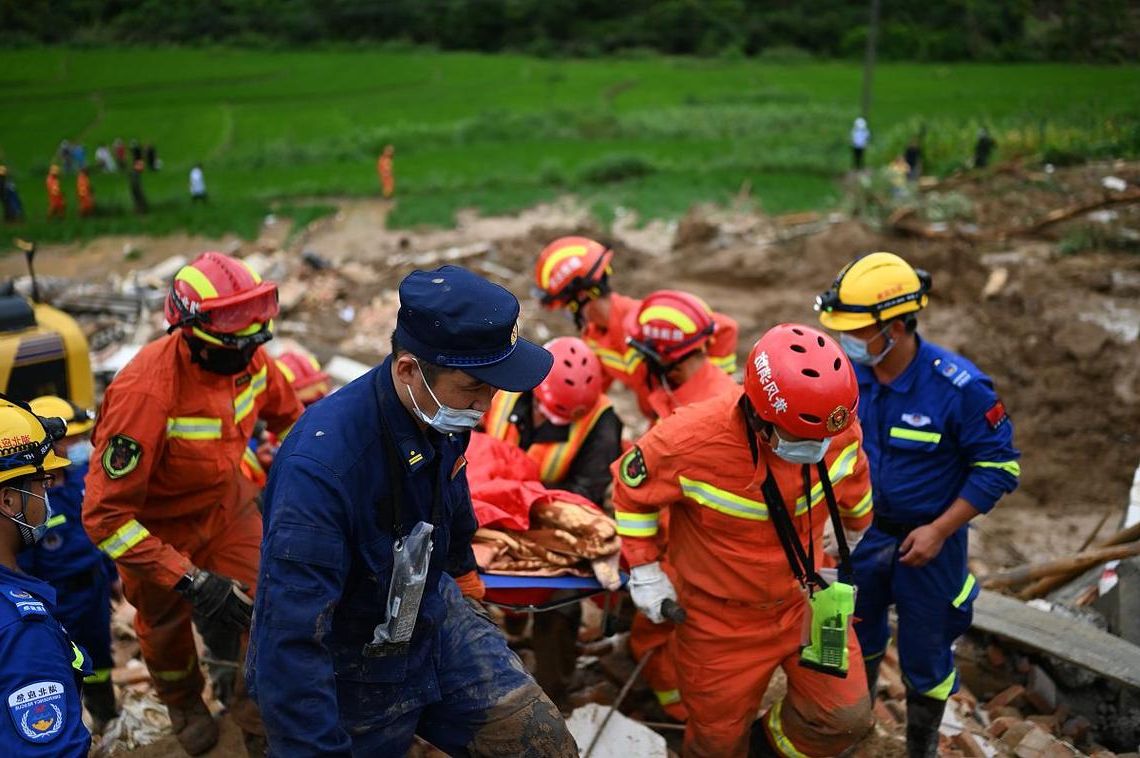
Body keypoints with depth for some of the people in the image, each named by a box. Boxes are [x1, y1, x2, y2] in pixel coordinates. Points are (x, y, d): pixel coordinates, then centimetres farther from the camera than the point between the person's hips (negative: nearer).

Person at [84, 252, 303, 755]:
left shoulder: (249, 359, -21)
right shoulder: (147, 393, -40)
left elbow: (287, 416, 3)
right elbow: (104, 516, -36)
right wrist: (191, 581, -39)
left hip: (225, 503, 4)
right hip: (155, 525, -3)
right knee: (166, 624, 21)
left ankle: (260, 716, 28)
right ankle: (183, 704, 55)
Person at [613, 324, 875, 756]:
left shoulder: (837, 426, -19)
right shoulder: (691, 441, -31)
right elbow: (632, 485, -11)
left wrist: (855, 529, 24)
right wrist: (645, 569, -10)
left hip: (808, 598, 3)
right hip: (722, 619, -3)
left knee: (845, 717, 3)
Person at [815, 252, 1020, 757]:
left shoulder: (958, 387, -26)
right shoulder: (850, 371, -13)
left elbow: (999, 467, -16)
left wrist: (940, 530, -20)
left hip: (927, 541, -4)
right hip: (862, 532, 4)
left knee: (924, 656, 13)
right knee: (858, 635, 24)